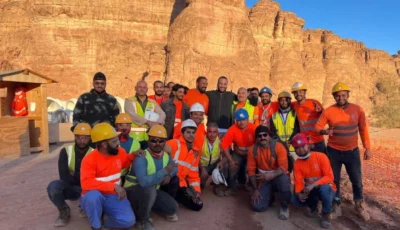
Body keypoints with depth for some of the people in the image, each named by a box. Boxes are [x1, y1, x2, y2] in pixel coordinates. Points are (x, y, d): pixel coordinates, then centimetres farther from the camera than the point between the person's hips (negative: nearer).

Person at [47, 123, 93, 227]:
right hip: (70, 187, 1)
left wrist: (74, 175, -19)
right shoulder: (66, 151, -8)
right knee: (53, 186, -31)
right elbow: (64, 177, -16)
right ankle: (64, 211, 0)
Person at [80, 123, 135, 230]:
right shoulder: (89, 159, -19)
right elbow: (86, 184, -33)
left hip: (113, 197, 3)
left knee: (129, 220, -20)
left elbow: (127, 164, 18)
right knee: (93, 195, -39)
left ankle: (103, 219, 9)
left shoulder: (120, 152, -4)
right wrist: (114, 186, -36)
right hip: (94, 198, -3)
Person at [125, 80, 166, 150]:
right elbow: (131, 115, -12)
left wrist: (158, 123, -18)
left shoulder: (153, 102, 15)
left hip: (149, 137, 4)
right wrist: (148, 122, -19)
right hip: (134, 136, -3)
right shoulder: (129, 101, 4)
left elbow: (162, 114, 3)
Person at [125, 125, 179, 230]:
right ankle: (142, 221, -11)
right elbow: (144, 182, -40)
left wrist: (169, 175, -11)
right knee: (150, 190, -38)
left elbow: (175, 168, 13)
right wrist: (165, 171, -36)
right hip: (133, 190, -6)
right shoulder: (142, 157, -27)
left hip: (151, 191, 6)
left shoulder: (166, 156, -5)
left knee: (172, 208, -8)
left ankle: (146, 207, 20)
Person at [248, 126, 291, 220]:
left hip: (278, 176, -2)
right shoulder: (253, 150, -8)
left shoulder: (278, 146, -17)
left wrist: (271, 175, -44)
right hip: (264, 180, 2)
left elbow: (284, 167, -26)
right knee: (257, 207, -14)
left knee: (284, 180, -39)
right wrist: (255, 189, -8)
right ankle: (270, 195, 21)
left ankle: (284, 207, -7)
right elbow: (251, 170, -4)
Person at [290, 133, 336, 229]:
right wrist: (299, 193, -32)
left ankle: (326, 215, -10)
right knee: (295, 200, -22)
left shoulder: (321, 156, -19)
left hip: (327, 188, -3)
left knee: (324, 188, -39)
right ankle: (313, 206, 12)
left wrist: (313, 185, -36)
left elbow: (329, 177, -24)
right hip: (310, 190, 3)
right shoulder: (297, 163, -7)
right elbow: (298, 182, -11)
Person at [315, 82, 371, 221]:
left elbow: (363, 130, 3)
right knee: (334, 179, 11)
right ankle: (336, 205, 30)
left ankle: (359, 206, 35)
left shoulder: (357, 110, -4)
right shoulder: (328, 111, -9)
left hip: (352, 151, 1)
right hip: (333, 151, -1)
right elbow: (317, 126, -9)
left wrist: (367, 148, 2)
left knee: (357, 180, 11)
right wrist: (324, 131, -32)